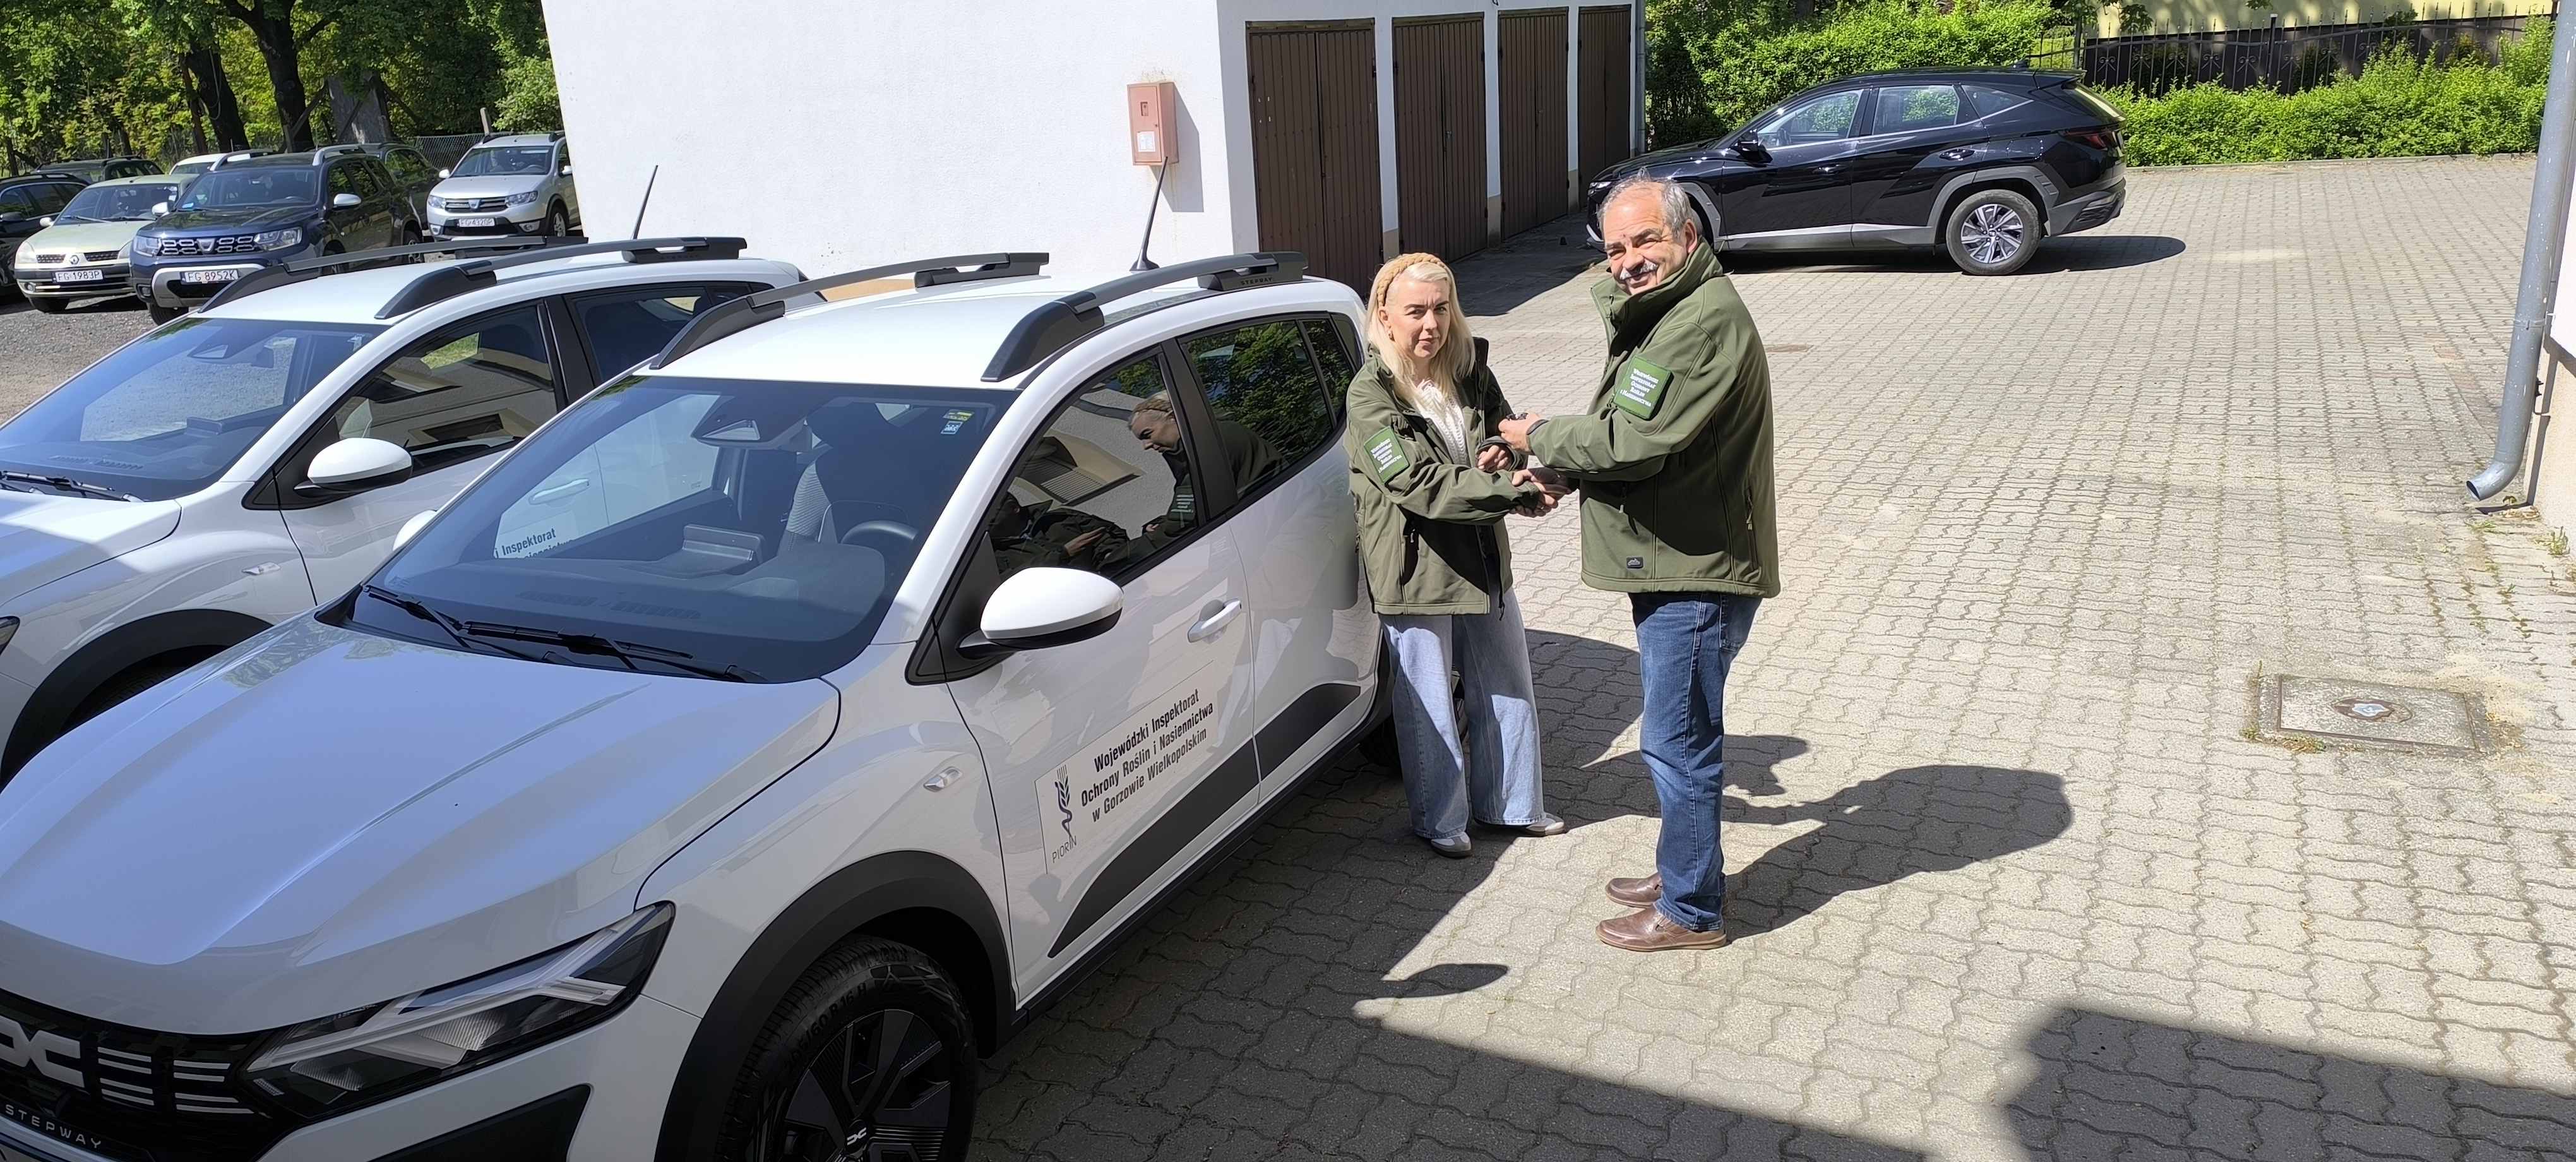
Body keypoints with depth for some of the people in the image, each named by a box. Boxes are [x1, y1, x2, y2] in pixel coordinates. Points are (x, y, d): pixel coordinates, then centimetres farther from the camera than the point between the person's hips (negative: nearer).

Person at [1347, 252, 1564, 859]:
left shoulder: (1470, 371, 1)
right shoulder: (1370, 395, -18)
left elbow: (1507, 435, 11)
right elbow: (1420, 484, -26)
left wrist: (1501, 458, -15)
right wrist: (1515, 491, -31)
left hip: (1484, 558, 6)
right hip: (1417, 569, -6)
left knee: (1506, 689, 18)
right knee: (1429, 706, 8)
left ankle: (1510, 803, 36)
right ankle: (1440, 820, 27)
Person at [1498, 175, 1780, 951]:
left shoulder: (1704, 324, -22)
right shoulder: (1661, 312, 13)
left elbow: (1631, 442, -27)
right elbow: (1636, 436, 20)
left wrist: (1540, 438, -11)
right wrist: (1565, 472, 3)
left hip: (1697, 575, -11)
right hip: (1677, 565, 11)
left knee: (1679, 743, 1)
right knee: (1681, 738, 22)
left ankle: (1692, 911, 15)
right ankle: (1683, 872, 38)